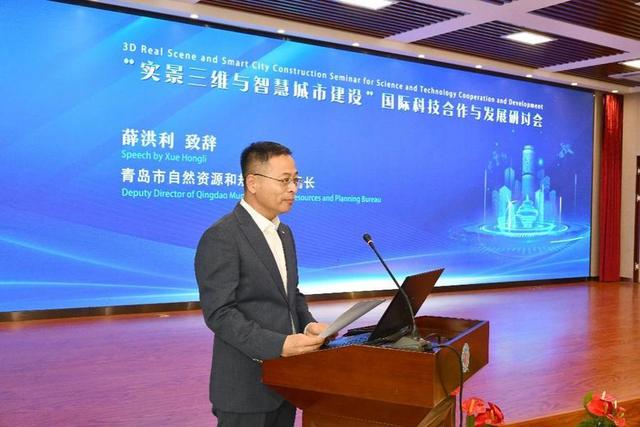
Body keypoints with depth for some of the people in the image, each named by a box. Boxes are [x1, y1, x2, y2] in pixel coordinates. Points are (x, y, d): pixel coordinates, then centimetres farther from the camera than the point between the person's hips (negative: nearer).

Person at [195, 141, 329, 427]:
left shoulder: (284, 233, 12)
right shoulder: (221, 237, -16)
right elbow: (219, 313, -20)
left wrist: (308, 324, -1)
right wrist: (279, 345, -26)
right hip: (245, 386, -8)